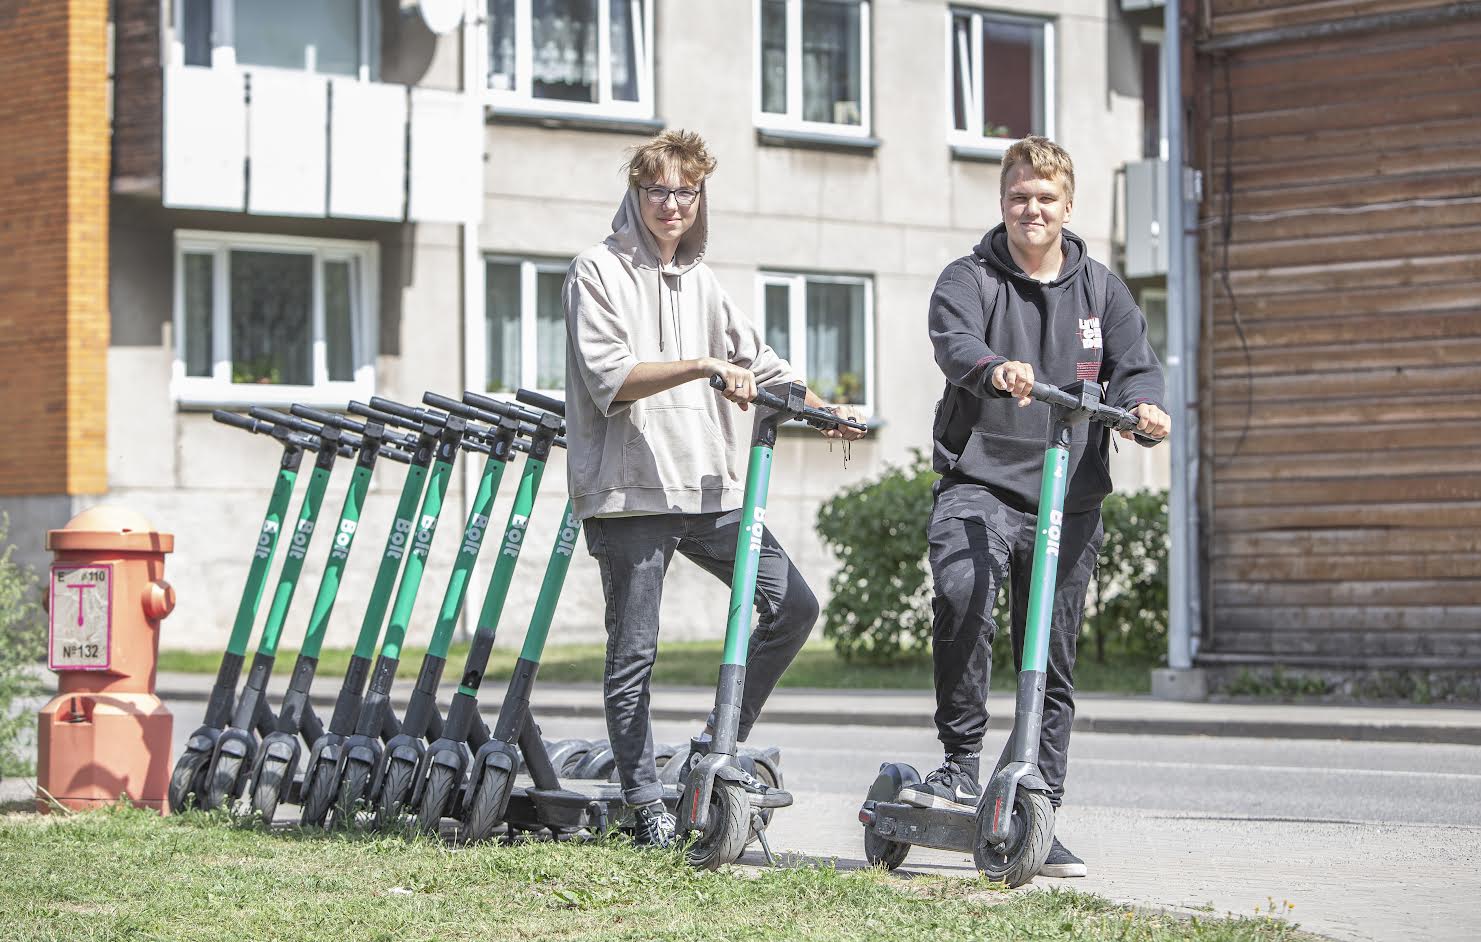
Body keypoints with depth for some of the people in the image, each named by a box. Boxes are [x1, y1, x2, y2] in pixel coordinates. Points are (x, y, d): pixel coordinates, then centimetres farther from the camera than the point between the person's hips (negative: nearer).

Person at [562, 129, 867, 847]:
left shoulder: (701, 282, 19)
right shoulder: (599, 271, -2)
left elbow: (759, 364, 20)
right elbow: (609, 378, -13)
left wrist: (821, 412, 4)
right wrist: (700, 366, -23)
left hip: (709, 488, 6)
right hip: (630, 491, -6)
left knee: (793, 606, -3)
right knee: (633, 654, -1)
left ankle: (717, 748, 10)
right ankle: (646, 805, 8)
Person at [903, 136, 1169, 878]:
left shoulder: (1100, 288, 13)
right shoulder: (970, 279, 2)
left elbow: (1136, 362, 3)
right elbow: (953, 340, -18)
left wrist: (1142, 405, -22)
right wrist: (995, 369, -41)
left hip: (1069, 497, 4)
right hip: (979, 481, -3)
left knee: (1053, 663, 7)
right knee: (961, 592, -32)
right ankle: (962, 765, -18)